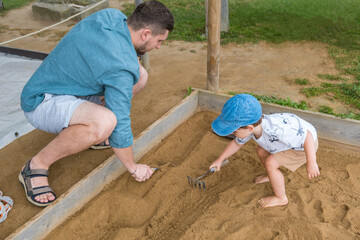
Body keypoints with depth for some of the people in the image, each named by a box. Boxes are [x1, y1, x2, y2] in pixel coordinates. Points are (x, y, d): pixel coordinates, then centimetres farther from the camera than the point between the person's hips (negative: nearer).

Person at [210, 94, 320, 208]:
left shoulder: (275, 129, -43)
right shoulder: (251, 127, -17)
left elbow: (307, 136, -35)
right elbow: (236, 143, 3)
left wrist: (311, 163, -33)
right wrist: (220, 159, 9)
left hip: (307, 143, -8)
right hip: (296, 137, 8)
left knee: (270, 163, -14)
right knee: (261, 151, 11)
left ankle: (281, 198, 7)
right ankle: (272, 176, 39)